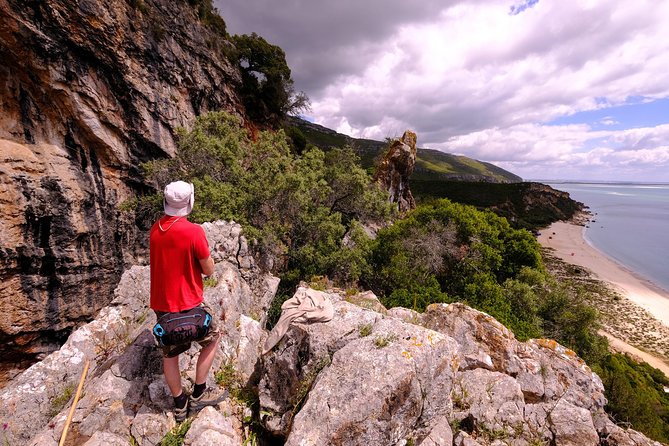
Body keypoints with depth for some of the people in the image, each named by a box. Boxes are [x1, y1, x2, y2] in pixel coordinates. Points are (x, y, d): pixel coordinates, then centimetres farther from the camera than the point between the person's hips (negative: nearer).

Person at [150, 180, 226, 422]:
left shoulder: (155, 229, 0)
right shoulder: (193, 231, -22)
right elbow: (209, 270, -13)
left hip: (160, 303, 6)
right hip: (188, 303, -6)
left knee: (169, 354, 19)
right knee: (213, 338, 18)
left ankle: (179, 405, 35)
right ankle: (198, 395, 23)